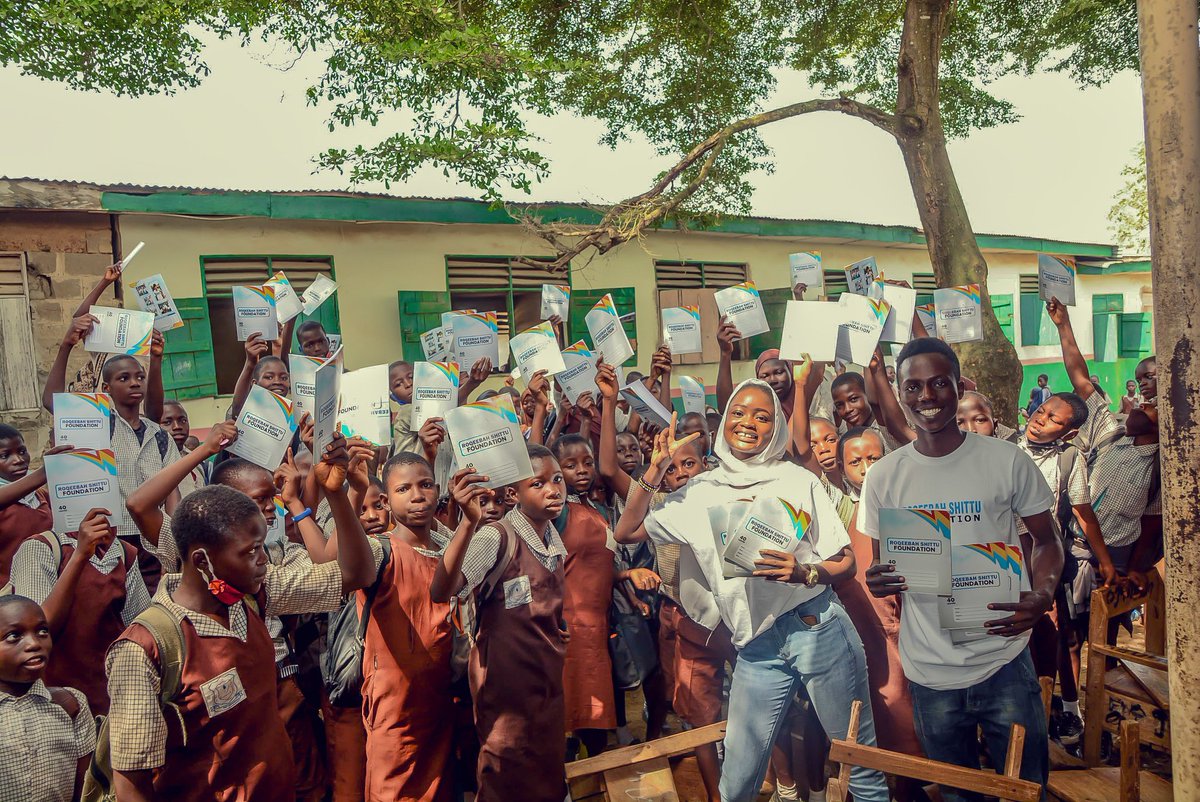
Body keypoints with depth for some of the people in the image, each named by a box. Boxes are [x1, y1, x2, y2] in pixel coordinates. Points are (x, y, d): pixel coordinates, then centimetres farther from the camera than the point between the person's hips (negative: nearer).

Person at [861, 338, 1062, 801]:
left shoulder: (1007, 461, -6)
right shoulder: (883, 477, -2)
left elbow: (1046, 540, 4)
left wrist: (1042, 596, -15)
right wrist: (877, 581, -16)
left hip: (1003, 663, -1)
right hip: (929, 672, 2)